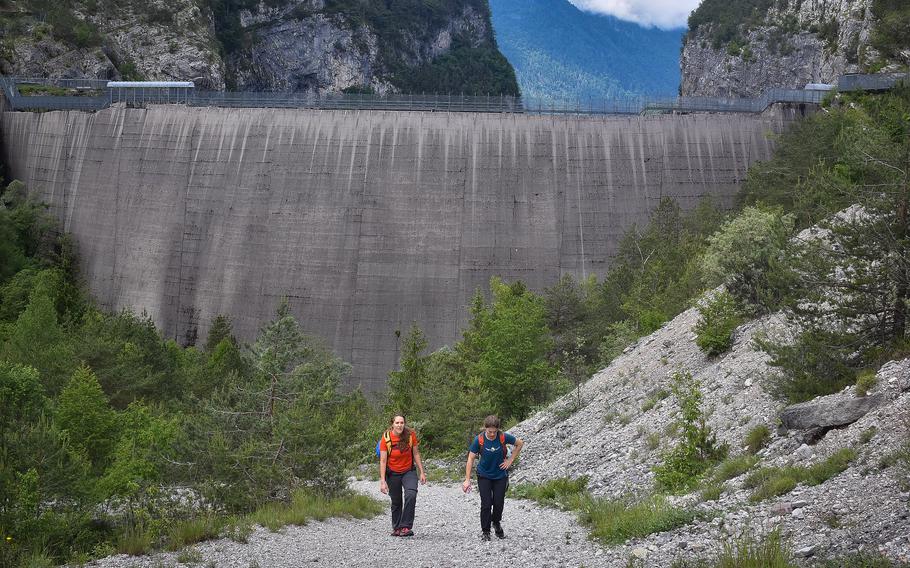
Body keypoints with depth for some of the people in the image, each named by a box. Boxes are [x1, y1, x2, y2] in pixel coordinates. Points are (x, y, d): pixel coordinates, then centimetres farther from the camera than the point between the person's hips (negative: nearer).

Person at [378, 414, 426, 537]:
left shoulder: (410, 435, -11)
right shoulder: (386, 438, -16)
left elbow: (416, 454, 0)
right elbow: (383, 461, -15)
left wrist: (422, 472, -1)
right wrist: (382, 481, -20)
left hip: (408, 471, 0)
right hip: (393, 474, 0)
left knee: (411, 495, -23)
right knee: (396, 502, 10)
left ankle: (405, 527, -18)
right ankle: (396, 528, 30)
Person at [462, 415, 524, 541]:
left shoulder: (503, 437, -18)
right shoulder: (479, 440, -19)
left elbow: (520, 443, 0)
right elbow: (471, 459, -13)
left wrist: (510, 460, -4)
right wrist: (467, 480, -17)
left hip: (500, 475, 1)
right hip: (484, 476, -1)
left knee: (499, 503, 5)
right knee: (486, 504, -7)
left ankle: (496, 523, 34)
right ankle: (485, 531, 9)